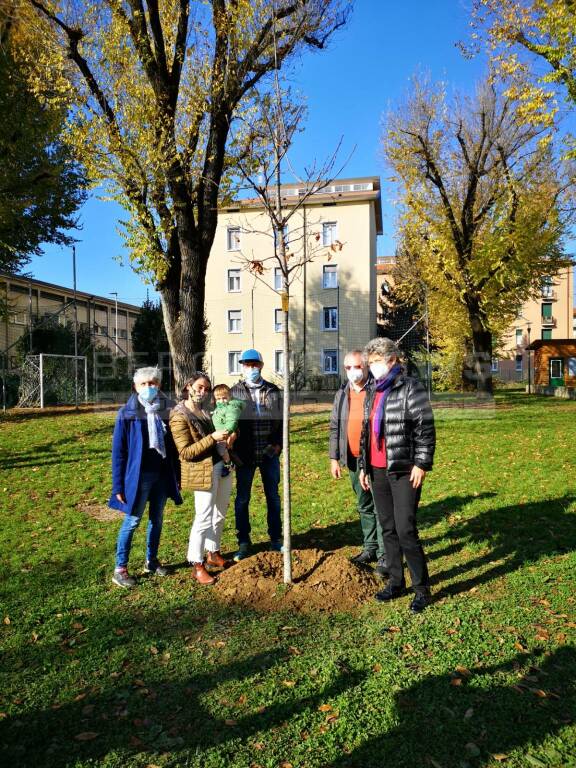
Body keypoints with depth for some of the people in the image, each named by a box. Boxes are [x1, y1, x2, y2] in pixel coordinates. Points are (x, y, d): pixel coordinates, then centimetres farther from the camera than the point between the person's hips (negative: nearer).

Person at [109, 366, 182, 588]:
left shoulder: (166, 410, 0)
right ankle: (120, 569, 16)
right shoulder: (127, 414, -9)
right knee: (132, 521, 2)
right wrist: (118, 485, -9)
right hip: (138, 476, -4)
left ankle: (152, 560, 32)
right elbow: (118, 451, -7)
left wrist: (176, 476, 6)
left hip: (162, 475, 4)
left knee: (157, 519, 15)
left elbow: (173, 446, 7)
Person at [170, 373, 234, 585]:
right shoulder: (179, 416, -13)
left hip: (222, 466, 8)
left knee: (219, 514, 16)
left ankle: (213, 554, 33)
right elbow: (185, 452, -17)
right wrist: (212, 438, -24)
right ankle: (197, 565, 12)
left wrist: (226, 437, 7)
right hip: (203, 471, -8)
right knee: (204, 518, -3)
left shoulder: (204, 410, 11)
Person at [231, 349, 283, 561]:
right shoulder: (234, 392, -1)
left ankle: (275, 539, 26)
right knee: (242, 499, 8)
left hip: (270, 454, 2)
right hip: (244, 455, -2)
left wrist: (278, 444, -2)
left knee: (273, 497, 12)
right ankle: (244, 542, 22)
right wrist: (232, 451, -9)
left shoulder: (273, 391, 5)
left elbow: (281, 419, 9)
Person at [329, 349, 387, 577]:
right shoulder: (342, 394, 9)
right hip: (353, 459, 6)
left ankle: (384, 556, 9)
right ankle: (369, 549, 30)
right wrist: (334, 458, 8)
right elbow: (335, 427, 12)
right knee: (364, 507, 17)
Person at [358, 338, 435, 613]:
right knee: (388, 529, 13)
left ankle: (421, 588, 10)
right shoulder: (373, 393, 14)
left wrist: (421, 465, -15)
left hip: (404, 471, -7)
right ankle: (395, 581, 26)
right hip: (377, 472, 7)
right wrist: (364, 467, 16)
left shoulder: (410, 389, -7)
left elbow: (426, 430, -10)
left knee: (405, 531, -7)